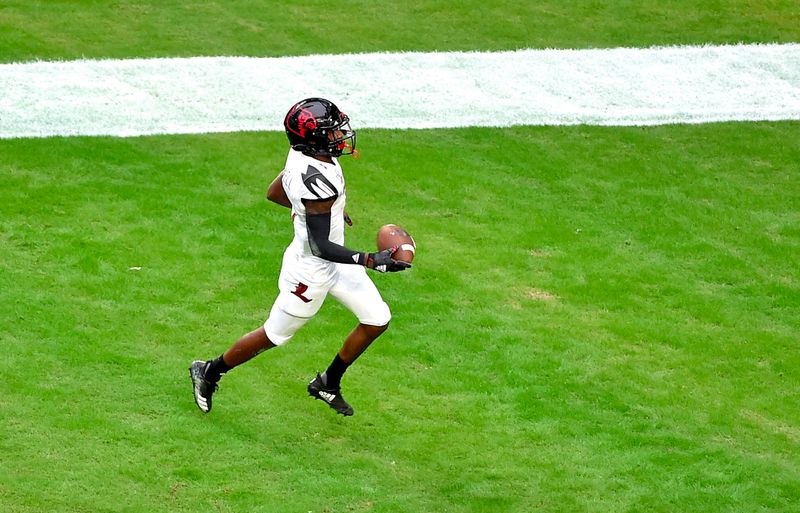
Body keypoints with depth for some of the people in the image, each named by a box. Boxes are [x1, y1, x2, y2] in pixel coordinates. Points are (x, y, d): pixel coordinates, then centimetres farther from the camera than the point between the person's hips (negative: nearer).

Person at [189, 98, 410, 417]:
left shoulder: (302, 156, -7)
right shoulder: (317, 181, -35)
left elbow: (274, 193, 11)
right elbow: (320, 246, -31)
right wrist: (370, 261, -34)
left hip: (334, 265, 9)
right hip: (310, 272, -9)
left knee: (378, 321, 12)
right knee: (274, 336, 11)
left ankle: (328, 384, 30)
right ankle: (209, 372, 33)